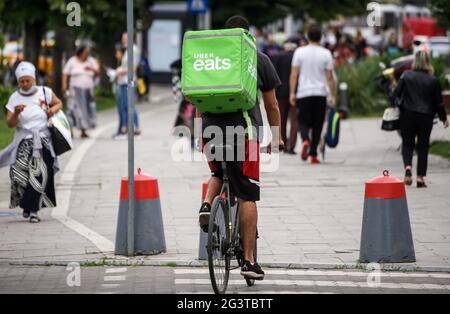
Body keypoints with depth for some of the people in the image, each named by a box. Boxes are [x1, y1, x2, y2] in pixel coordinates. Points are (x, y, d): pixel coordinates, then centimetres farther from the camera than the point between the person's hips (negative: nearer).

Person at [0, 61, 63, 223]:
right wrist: (16, 113, -18)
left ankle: (33, 209, -5)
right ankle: (27, 206, 9)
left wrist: (53, 110, 0)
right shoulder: (14, 98, 3)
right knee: (19, 173, -14)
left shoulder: (44, 92, 4)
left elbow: (59, 103, 21)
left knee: (40, 175, -13)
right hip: (24, 141, 0)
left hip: (43, 141, 0)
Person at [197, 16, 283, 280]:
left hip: (210, 129, 3)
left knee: (219, 173, 32)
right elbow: (271, 104, 14)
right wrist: (277, 136, 25)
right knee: (247, 197, 2)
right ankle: (249, 261, 2)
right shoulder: (259, 60, 9)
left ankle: (207, 205, 2)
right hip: (243, 129, -3)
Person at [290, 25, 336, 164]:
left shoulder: (300, 52, 0)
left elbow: (294, 74, -2)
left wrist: (292, 93, 2)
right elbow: (330, 77, 0)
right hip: (320, 93, 0)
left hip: (303, 93, 0)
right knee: (317, 124, 7)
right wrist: (333, 95, 6)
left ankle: (306, 140, -23)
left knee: (303, 121, 7)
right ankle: (313, 154, 4)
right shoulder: (326, 53, 0)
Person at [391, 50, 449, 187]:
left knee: (407, 144, 13)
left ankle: (408, 166, -14)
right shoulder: (433, 81, -4)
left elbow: (395, 95, -7)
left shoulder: (406, 76, -6)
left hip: (407, 115, 0)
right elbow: (439, 102, 2)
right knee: (423, 147, 10)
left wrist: (394, 105, 13)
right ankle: (420, 177, 5)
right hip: (426, 117, 0)